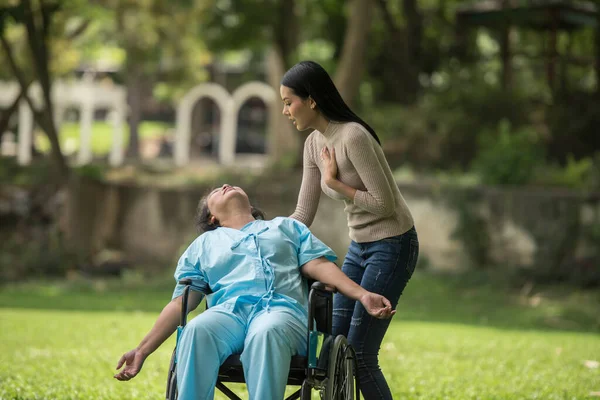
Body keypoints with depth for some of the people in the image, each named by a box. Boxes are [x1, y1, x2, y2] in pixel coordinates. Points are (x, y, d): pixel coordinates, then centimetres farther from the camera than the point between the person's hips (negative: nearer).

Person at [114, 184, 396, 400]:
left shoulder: (287, 226, 33)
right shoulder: (204, 244, 33)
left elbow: (319, 266, 18)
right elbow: (180, 303, 24)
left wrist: (362, 294, -1)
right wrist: (142, 351, 11)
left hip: (282, 308, 0)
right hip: (229, 309, 1)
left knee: (267, 333, -40)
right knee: (197, 331, -37)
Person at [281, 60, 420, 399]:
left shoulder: (353, 137, -22)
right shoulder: (314, 143, 4)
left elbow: (384, 204, -21)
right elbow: (303, 216, 8)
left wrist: (334, 184, -15)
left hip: (392, 245, -9)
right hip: (360, 246, 9)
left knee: (360, 353, -10)